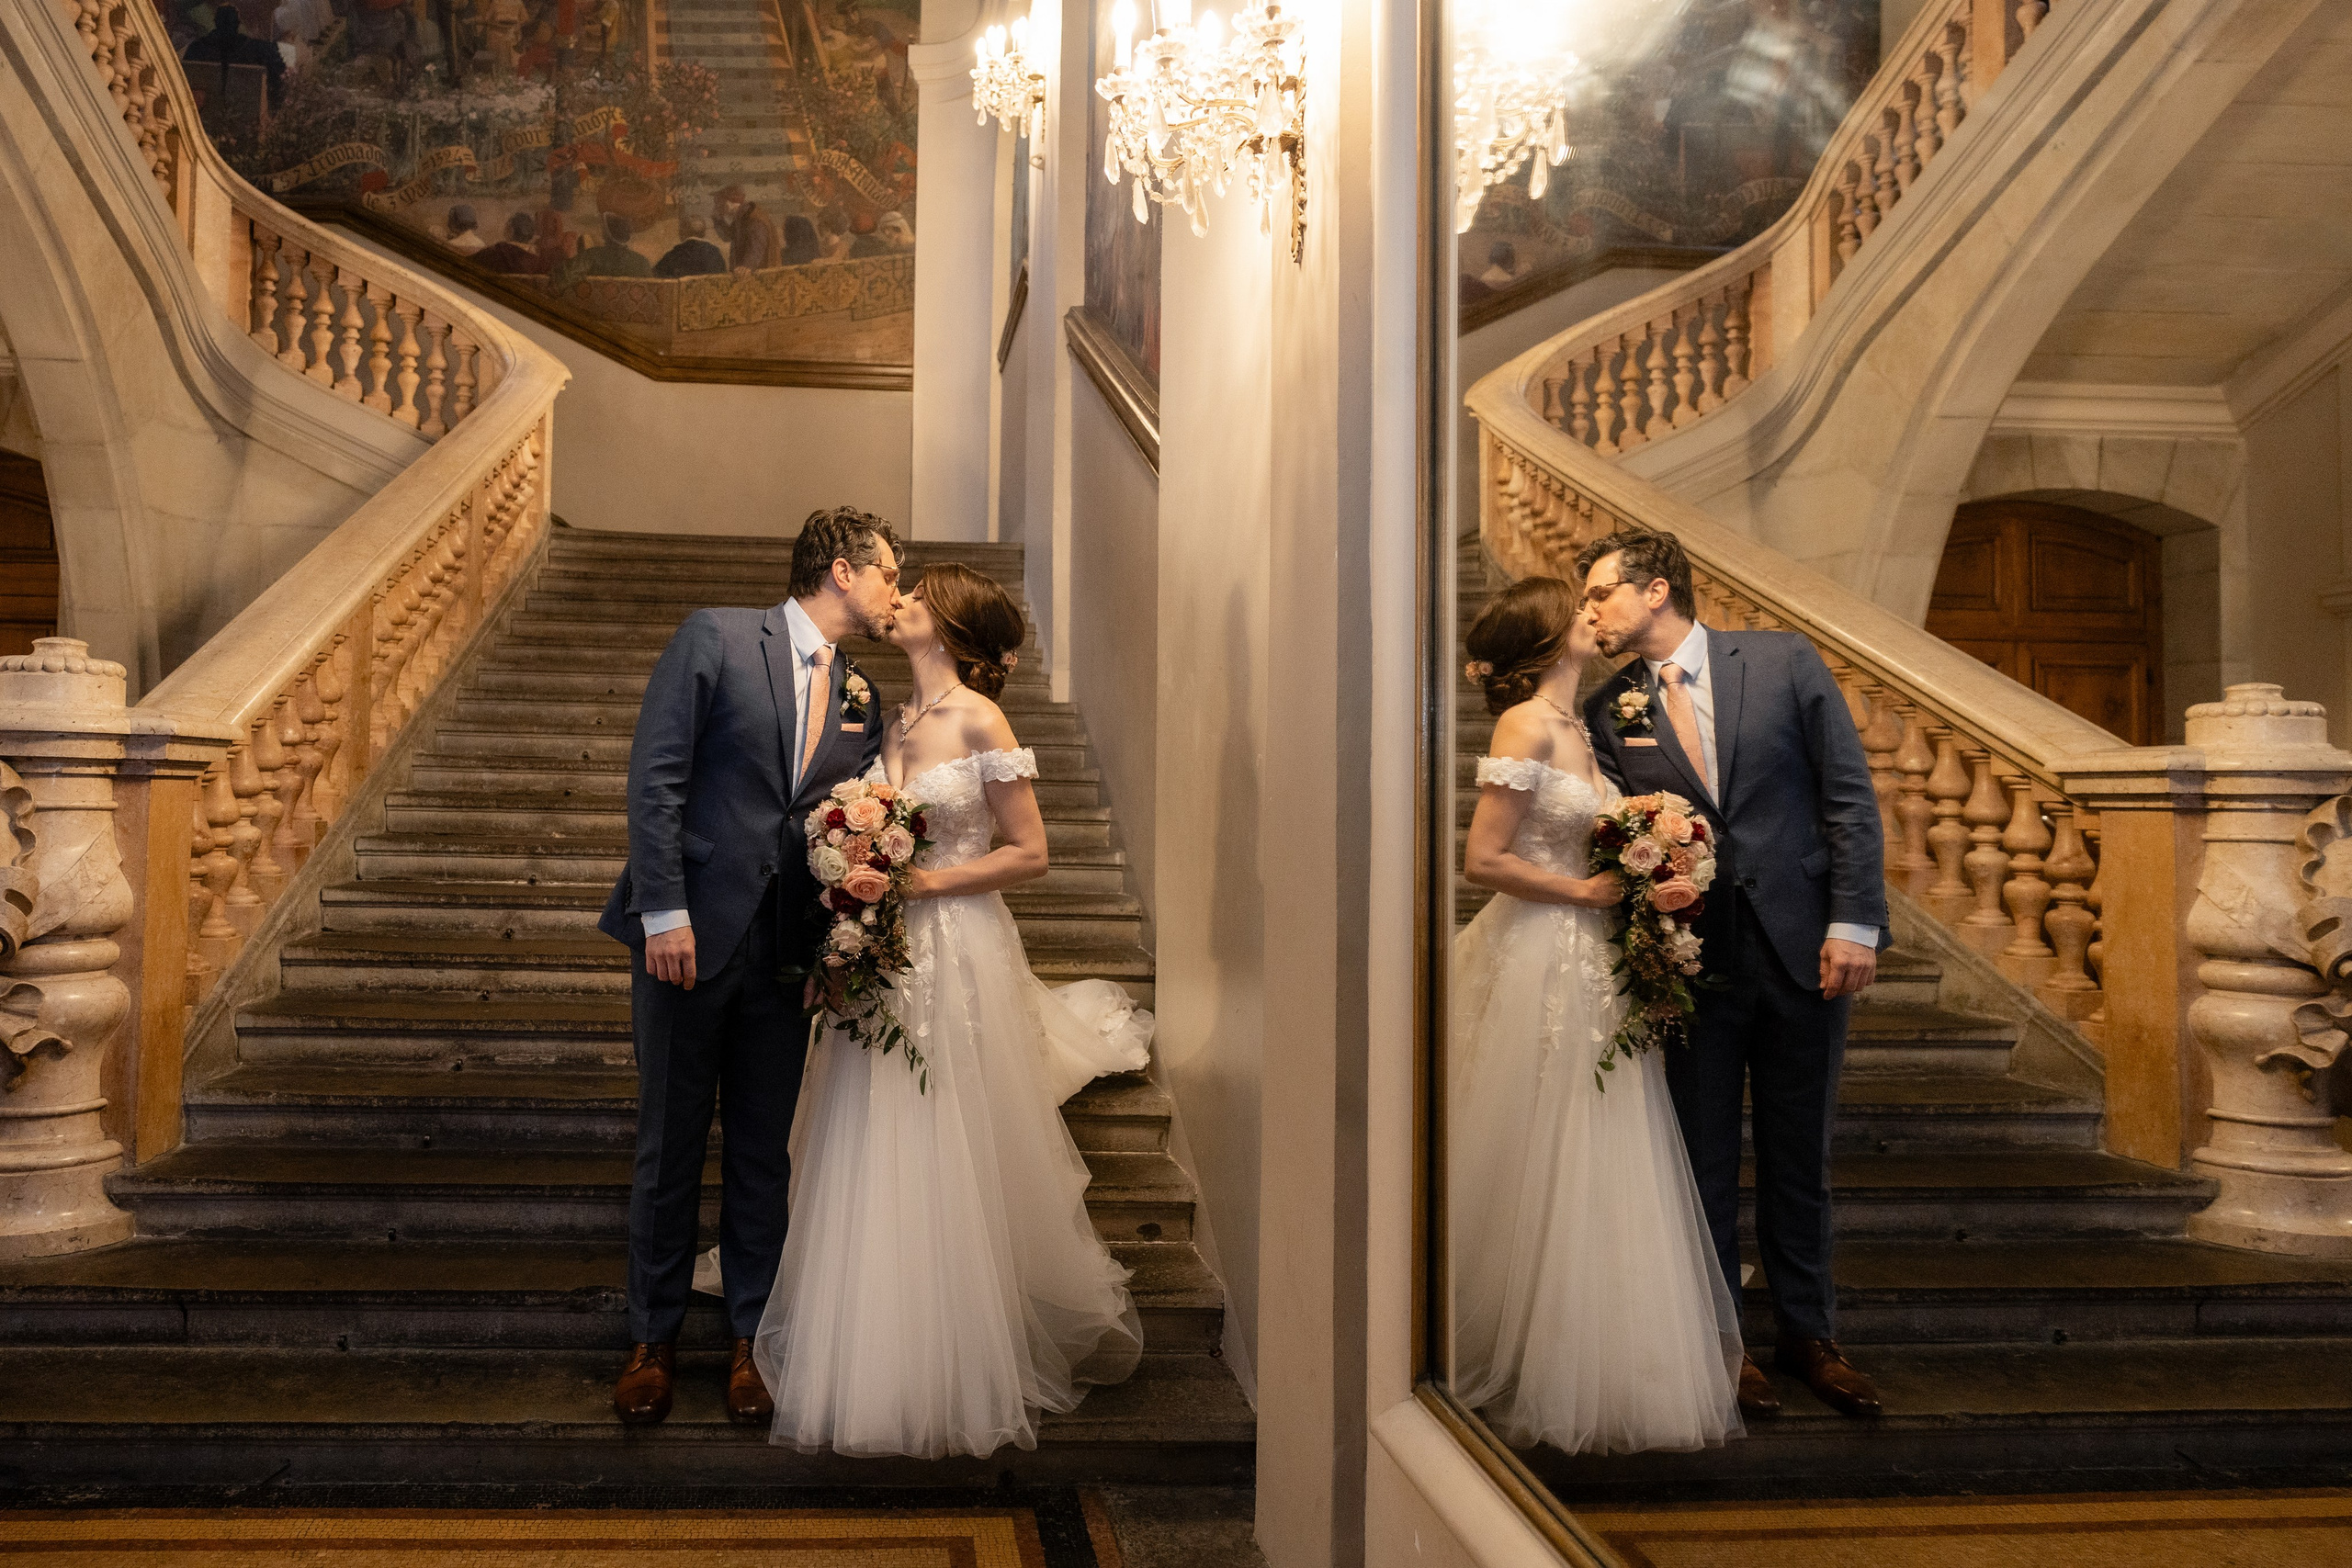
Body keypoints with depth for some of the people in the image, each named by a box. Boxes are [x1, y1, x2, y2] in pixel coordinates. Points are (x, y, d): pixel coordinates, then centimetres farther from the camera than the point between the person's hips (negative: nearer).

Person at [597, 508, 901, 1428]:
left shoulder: (862, 701, 11)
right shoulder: (716, 638, -4)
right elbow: (655, 778, -10)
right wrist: (665, 912, -16)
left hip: (785, 955, 4)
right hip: (690, 937, -4)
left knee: (763, 1155, 11)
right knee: (668, 1150, 7)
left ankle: (750, 1339, 25)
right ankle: (652, 1340, 23)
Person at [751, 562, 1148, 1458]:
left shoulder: (979, 721, -10)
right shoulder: (894, 722, 11)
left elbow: (1029, 855, -10)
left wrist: (925, 881, -15)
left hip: (958, 958, -6)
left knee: (952, 1168, 2)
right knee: (877, 1169, 10)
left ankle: (967, 1372, 19)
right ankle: (877, 1360, 26)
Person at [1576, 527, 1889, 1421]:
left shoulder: (1785, 661, -1)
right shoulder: (1609, 712, 3)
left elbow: (1850, 797, -2)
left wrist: (1854, 923, -9)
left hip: (1802, 948, -1)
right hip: (1690, 960, 1)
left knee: (1800, 1160, 11)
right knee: (1703, 1164, 8)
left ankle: (1808, 1338, 27)